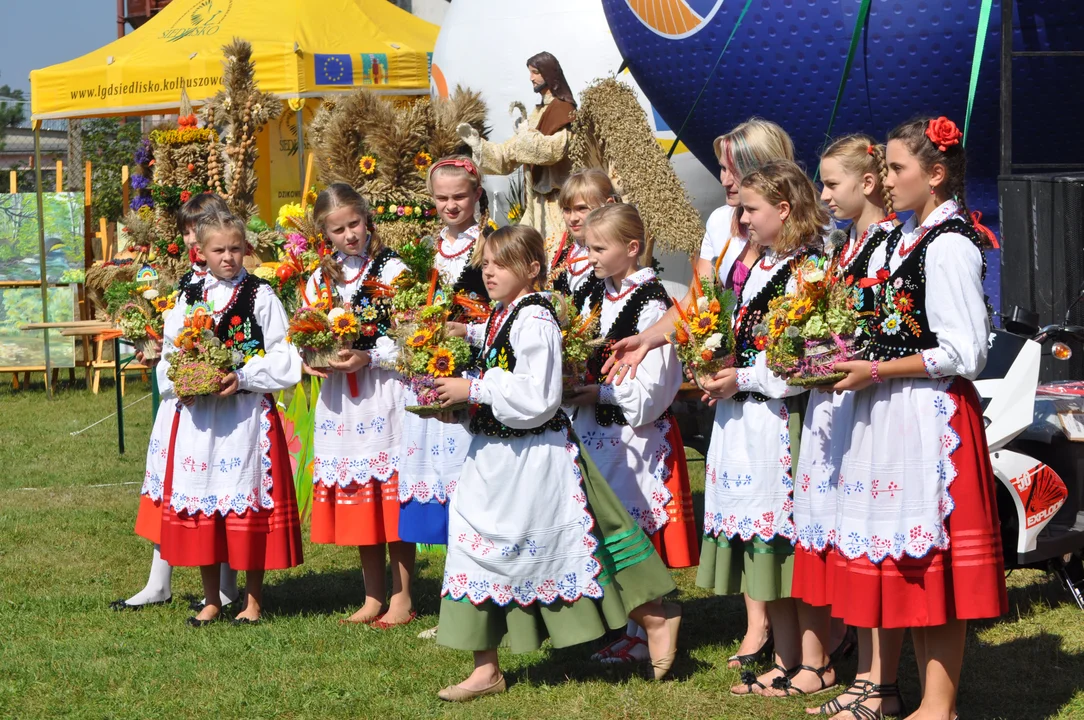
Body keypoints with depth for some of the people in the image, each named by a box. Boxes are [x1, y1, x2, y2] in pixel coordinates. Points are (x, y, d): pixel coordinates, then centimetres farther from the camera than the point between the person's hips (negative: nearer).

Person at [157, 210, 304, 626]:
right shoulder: (189, 298, 9)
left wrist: (244, 377, -17)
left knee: (247, 497, 0)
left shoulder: (260, 296, -2)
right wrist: (177, 384, -6)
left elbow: (284, 357, -6)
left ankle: (253, 599, 13)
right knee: (200, 500, 7)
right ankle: (211, 599, 19)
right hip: (197, 415, 4)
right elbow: (170, 356, 13)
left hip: (248, 414, -4)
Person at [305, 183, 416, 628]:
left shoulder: (392, 270, -6)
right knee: (356, 501, 10)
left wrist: (368, 358, -20)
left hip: (384, 394, -5)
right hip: (340, 396, 6)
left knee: (392, 495, -3)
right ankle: (373, 597, 20)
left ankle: (402, 599, 6)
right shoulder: (320, 279, 11)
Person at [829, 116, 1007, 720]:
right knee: (894, 556, 13)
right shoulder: (903, 238, 12)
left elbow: (964, 353, -19)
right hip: (888, 415, 9)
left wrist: (878, 371, -15)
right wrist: (850, 356, 9)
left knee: (932, 559, -3)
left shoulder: (949, 245, -15)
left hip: (931, 418, -9)